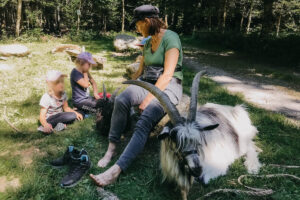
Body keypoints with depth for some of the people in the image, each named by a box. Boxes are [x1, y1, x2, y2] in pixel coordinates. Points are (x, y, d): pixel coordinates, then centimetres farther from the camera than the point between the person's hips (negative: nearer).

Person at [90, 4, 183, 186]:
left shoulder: (170, 38, -10)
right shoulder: (148, 42, 15)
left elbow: (167, 74, -18)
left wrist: (148, 99, -22)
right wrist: (130, 87, 13)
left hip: (168, 87, -6)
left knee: (145, 121, -32)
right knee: (121, 100, -27)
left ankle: (116, 171, -37)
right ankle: (112, 148, -18)